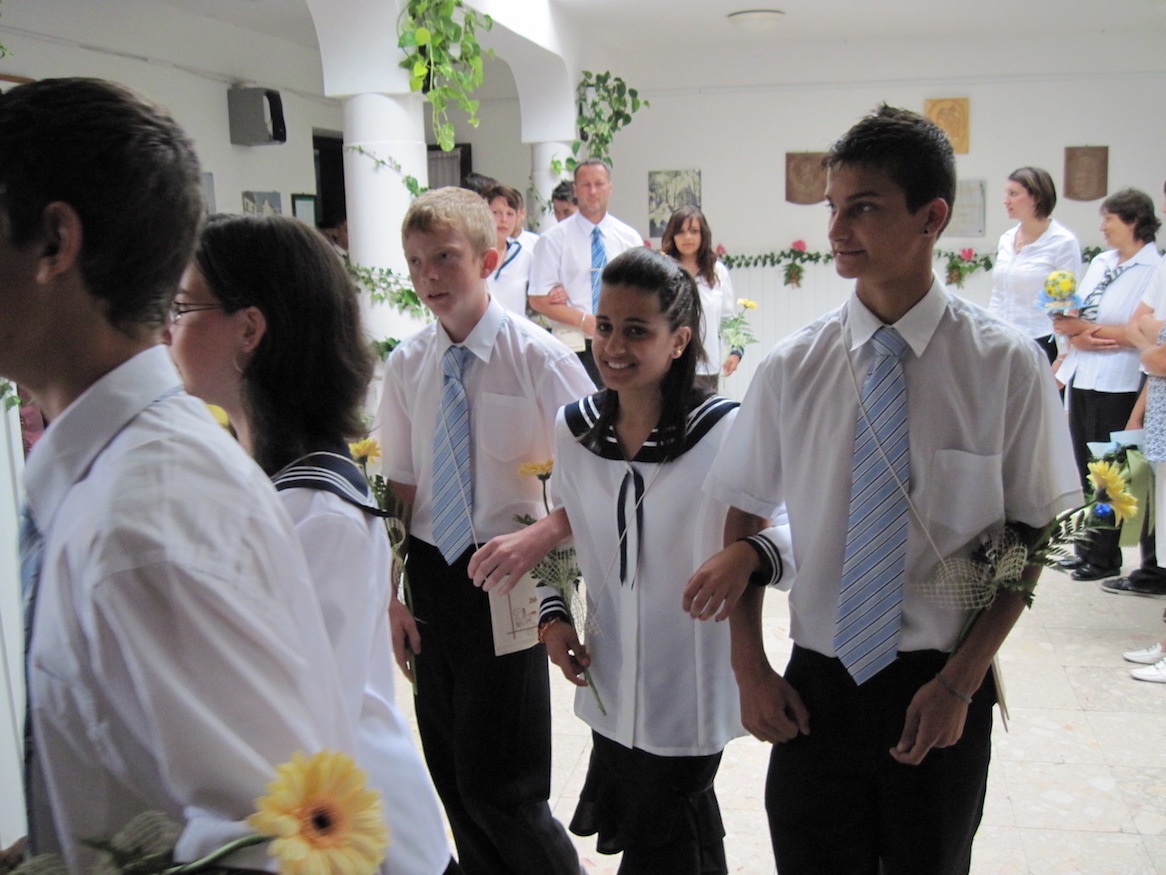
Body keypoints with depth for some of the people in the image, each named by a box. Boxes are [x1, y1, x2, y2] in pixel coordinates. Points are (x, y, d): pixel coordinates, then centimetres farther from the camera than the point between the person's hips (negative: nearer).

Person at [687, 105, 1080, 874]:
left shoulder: (1009, 366, -9)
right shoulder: (792, 367, -4)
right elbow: (745, 523, 3)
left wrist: (961, 681, -8)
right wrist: (750, 669, -2)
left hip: (942, 692, -1)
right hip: (818, 685, 1)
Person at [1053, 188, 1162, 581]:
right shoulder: (1100, 262, 13)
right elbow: (1075, 316, 13)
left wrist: (1087, 329, -15)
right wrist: (1076, 336, -8)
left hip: (1116, 385, -7)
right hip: (1081, 379, 7)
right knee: (1087, 470, 13)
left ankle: (1105, 558, 13)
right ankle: (1088, 549, 23)